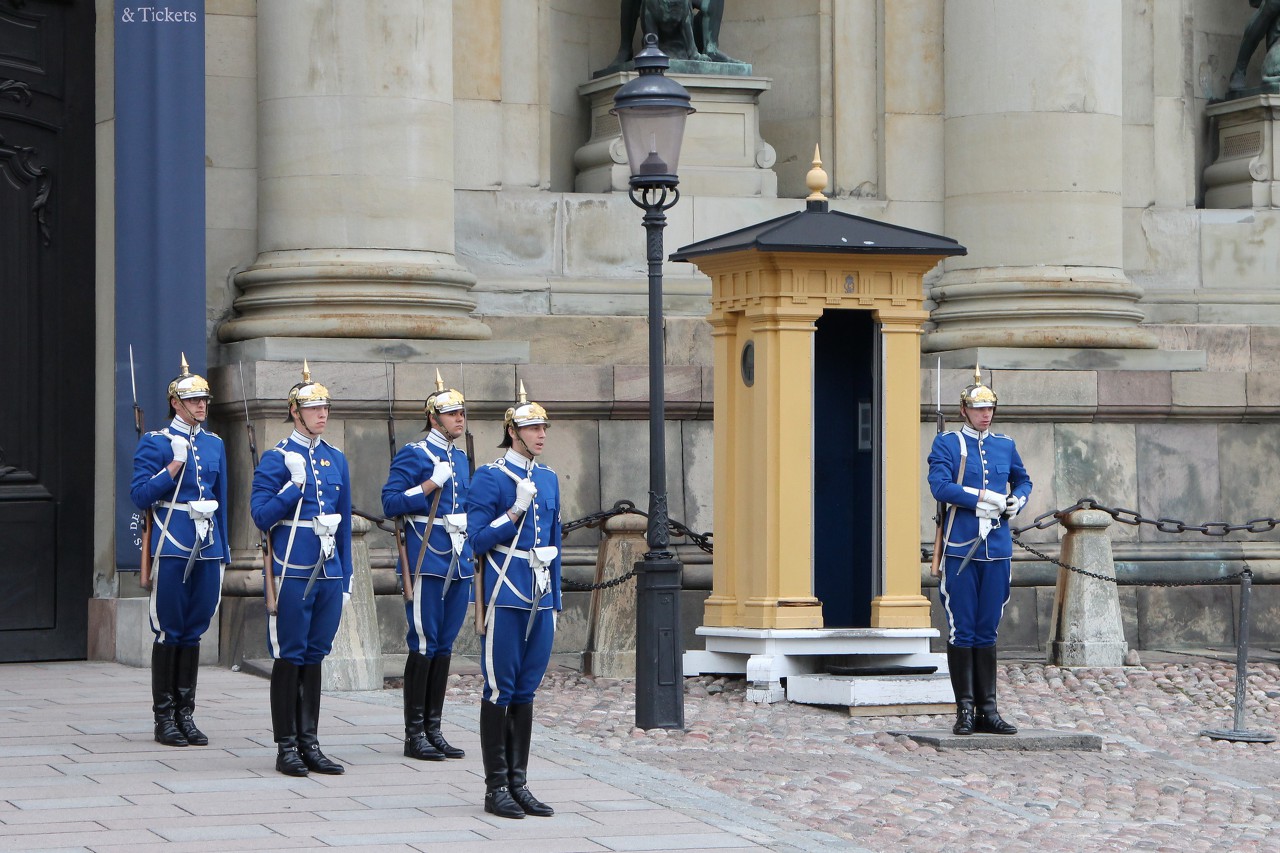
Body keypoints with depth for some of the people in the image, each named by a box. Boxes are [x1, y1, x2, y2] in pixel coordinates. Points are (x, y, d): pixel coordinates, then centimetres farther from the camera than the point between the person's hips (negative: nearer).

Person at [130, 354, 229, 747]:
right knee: (169, 632, -2)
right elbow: (140, 495, -8)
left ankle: (185, 714, 13)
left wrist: (222, 550, 15)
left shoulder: (214, 444, 13)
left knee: (194, 631, 8)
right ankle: (164, 718, 4)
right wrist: (174, 466, -19)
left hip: (207, 548, 5)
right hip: (171, 548, -5)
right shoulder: (156, 443, -2)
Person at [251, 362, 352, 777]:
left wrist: (346, 577, 14)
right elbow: (262, 516, -10)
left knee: (315, 656, 9)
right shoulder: (276, 459, -4)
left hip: (329, 571, 5)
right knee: (289, 657, -1)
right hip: (293, 571, -5)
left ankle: (309, 745, 14)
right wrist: (295, 484, -19)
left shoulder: (336, 459, 13)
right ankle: (286, 747, 4)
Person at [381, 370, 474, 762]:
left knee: (444, 645, 8)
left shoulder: (460, 458, 16)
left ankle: (433, 729, 13)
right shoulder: (413, 454, -6)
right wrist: (429, 487, -19)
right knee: (423, 645, -6)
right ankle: (414, 734, -1)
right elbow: (390, 503, -11)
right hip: (426, 563, -7)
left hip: (458, 563, 7)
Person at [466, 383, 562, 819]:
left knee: (526, 690, 9)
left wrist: (555, 599, 16)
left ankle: (518, 783, 14)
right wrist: (516, 509, -20)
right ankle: (496, 788, 2)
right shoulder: (490, 478, -6)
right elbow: (478, 541, -10)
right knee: (500, 691, -2)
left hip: (540, 599, 6)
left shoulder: (549, 479, 14)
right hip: (505, 598, -6)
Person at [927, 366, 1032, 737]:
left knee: (987, 632, 7)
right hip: (960, 550, -4)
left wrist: (1016, 501, 4)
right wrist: (986, 500, -14)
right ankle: (965, 710, 1)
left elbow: (1023, 481, 27)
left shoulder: (1005, 445, 15)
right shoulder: (946, 444, 1)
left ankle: (988, 710, 9)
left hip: (997, 549, 4)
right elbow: (940, 486, -12)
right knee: (962, 632, -2)